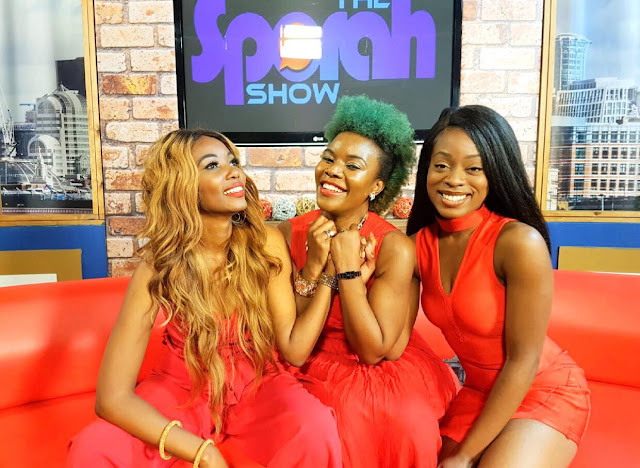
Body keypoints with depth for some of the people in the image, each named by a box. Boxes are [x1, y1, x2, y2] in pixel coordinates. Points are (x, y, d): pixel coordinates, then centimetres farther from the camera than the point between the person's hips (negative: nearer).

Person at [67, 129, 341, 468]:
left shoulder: (266, 244, -13)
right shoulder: (158, 268, -17)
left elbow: (294, 349, -13)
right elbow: (113, 397, -20)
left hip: (256, 385, 0)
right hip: (181, 389, 1)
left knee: (315, 427, -32)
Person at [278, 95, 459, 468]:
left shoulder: (395, 247, -16)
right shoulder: (289, 235, -8)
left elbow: (374, 351, -15)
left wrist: (349, 269, -22)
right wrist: (314, 267, -21)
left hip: (387, 372, -1)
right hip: (314, 371, 1)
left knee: (403, 421, -28)